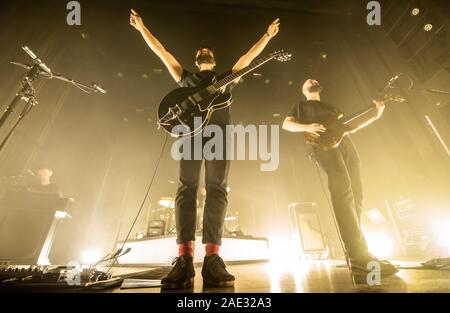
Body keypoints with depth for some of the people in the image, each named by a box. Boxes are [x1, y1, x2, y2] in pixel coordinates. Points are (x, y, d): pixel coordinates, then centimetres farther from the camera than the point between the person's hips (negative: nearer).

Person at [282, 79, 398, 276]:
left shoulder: (331, 107, 40)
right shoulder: (301, 106, 26)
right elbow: (286, 124, 11)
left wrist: (375, 116, 21)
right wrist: (306, 127, -9)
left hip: (346, 144, 7)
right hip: (321, 143, -6)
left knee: (355, 194, -6)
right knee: (343, 187, -29)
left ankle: (353, 250, -2)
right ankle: (359, 254, -35)